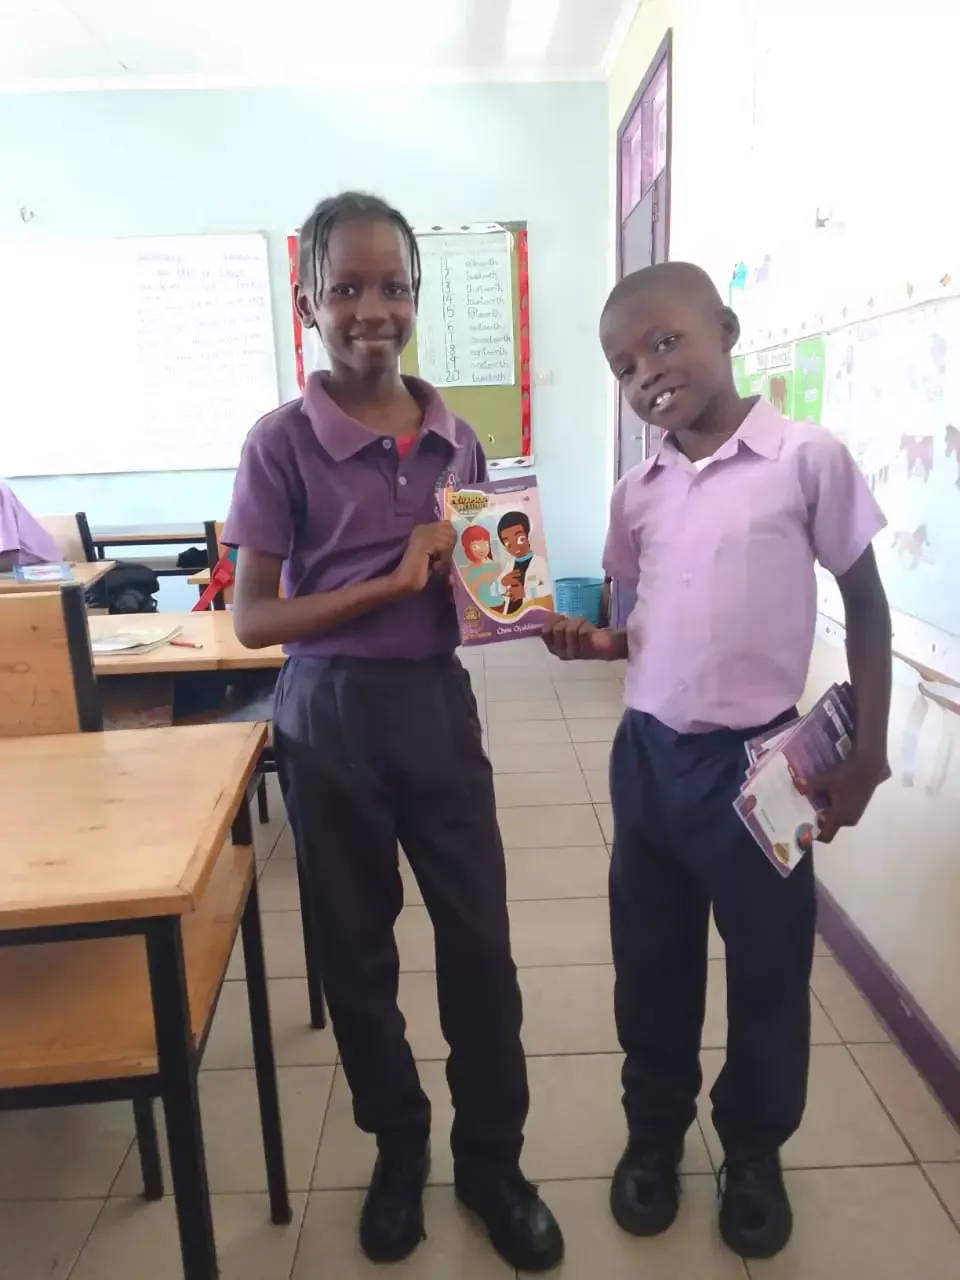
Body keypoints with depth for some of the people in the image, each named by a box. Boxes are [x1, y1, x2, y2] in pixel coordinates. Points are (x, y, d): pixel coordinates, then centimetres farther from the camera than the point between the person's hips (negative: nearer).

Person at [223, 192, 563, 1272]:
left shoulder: (455, 438, 4)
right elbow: (254, 620, -10)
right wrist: (394, 582, -18)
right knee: (356, 949, 14)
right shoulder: (283, 441, -8)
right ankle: (398, 1149, 39)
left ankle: (491, 1159, 32)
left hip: (437, 701, 3)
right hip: (332, 717, -2)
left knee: (479, 939, 8)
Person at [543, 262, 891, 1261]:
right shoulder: (635, 495, 4)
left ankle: (754, 1150, 41)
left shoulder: (808, 460, -9)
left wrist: (867, 754, -4)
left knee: (768, 966, 15)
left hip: (759, 759, -3)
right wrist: (593, 640, -8)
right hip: (647, 756, 4)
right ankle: (654, 1133, 42)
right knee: (650, 960, 17)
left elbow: (865, 605, -3)